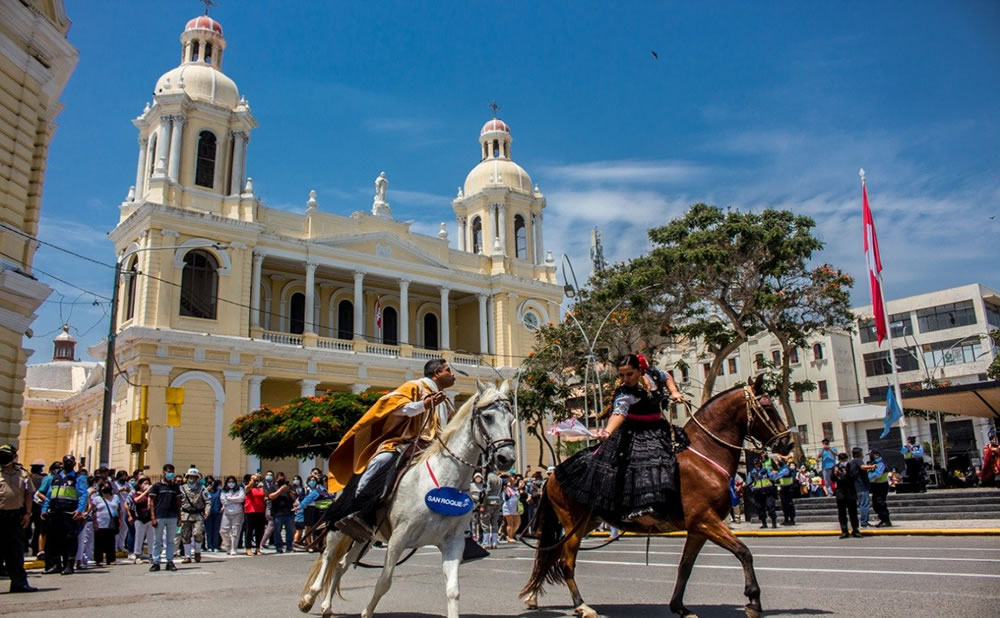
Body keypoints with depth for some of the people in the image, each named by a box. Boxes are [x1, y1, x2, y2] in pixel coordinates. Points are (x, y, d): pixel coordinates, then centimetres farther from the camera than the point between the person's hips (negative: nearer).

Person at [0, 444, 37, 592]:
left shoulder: (22, 474, 7)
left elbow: (28, 494, 9)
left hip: (16, 515, 2)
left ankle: (19, 582, 13)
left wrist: (27, 513, 2)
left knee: (17, 550, 7)